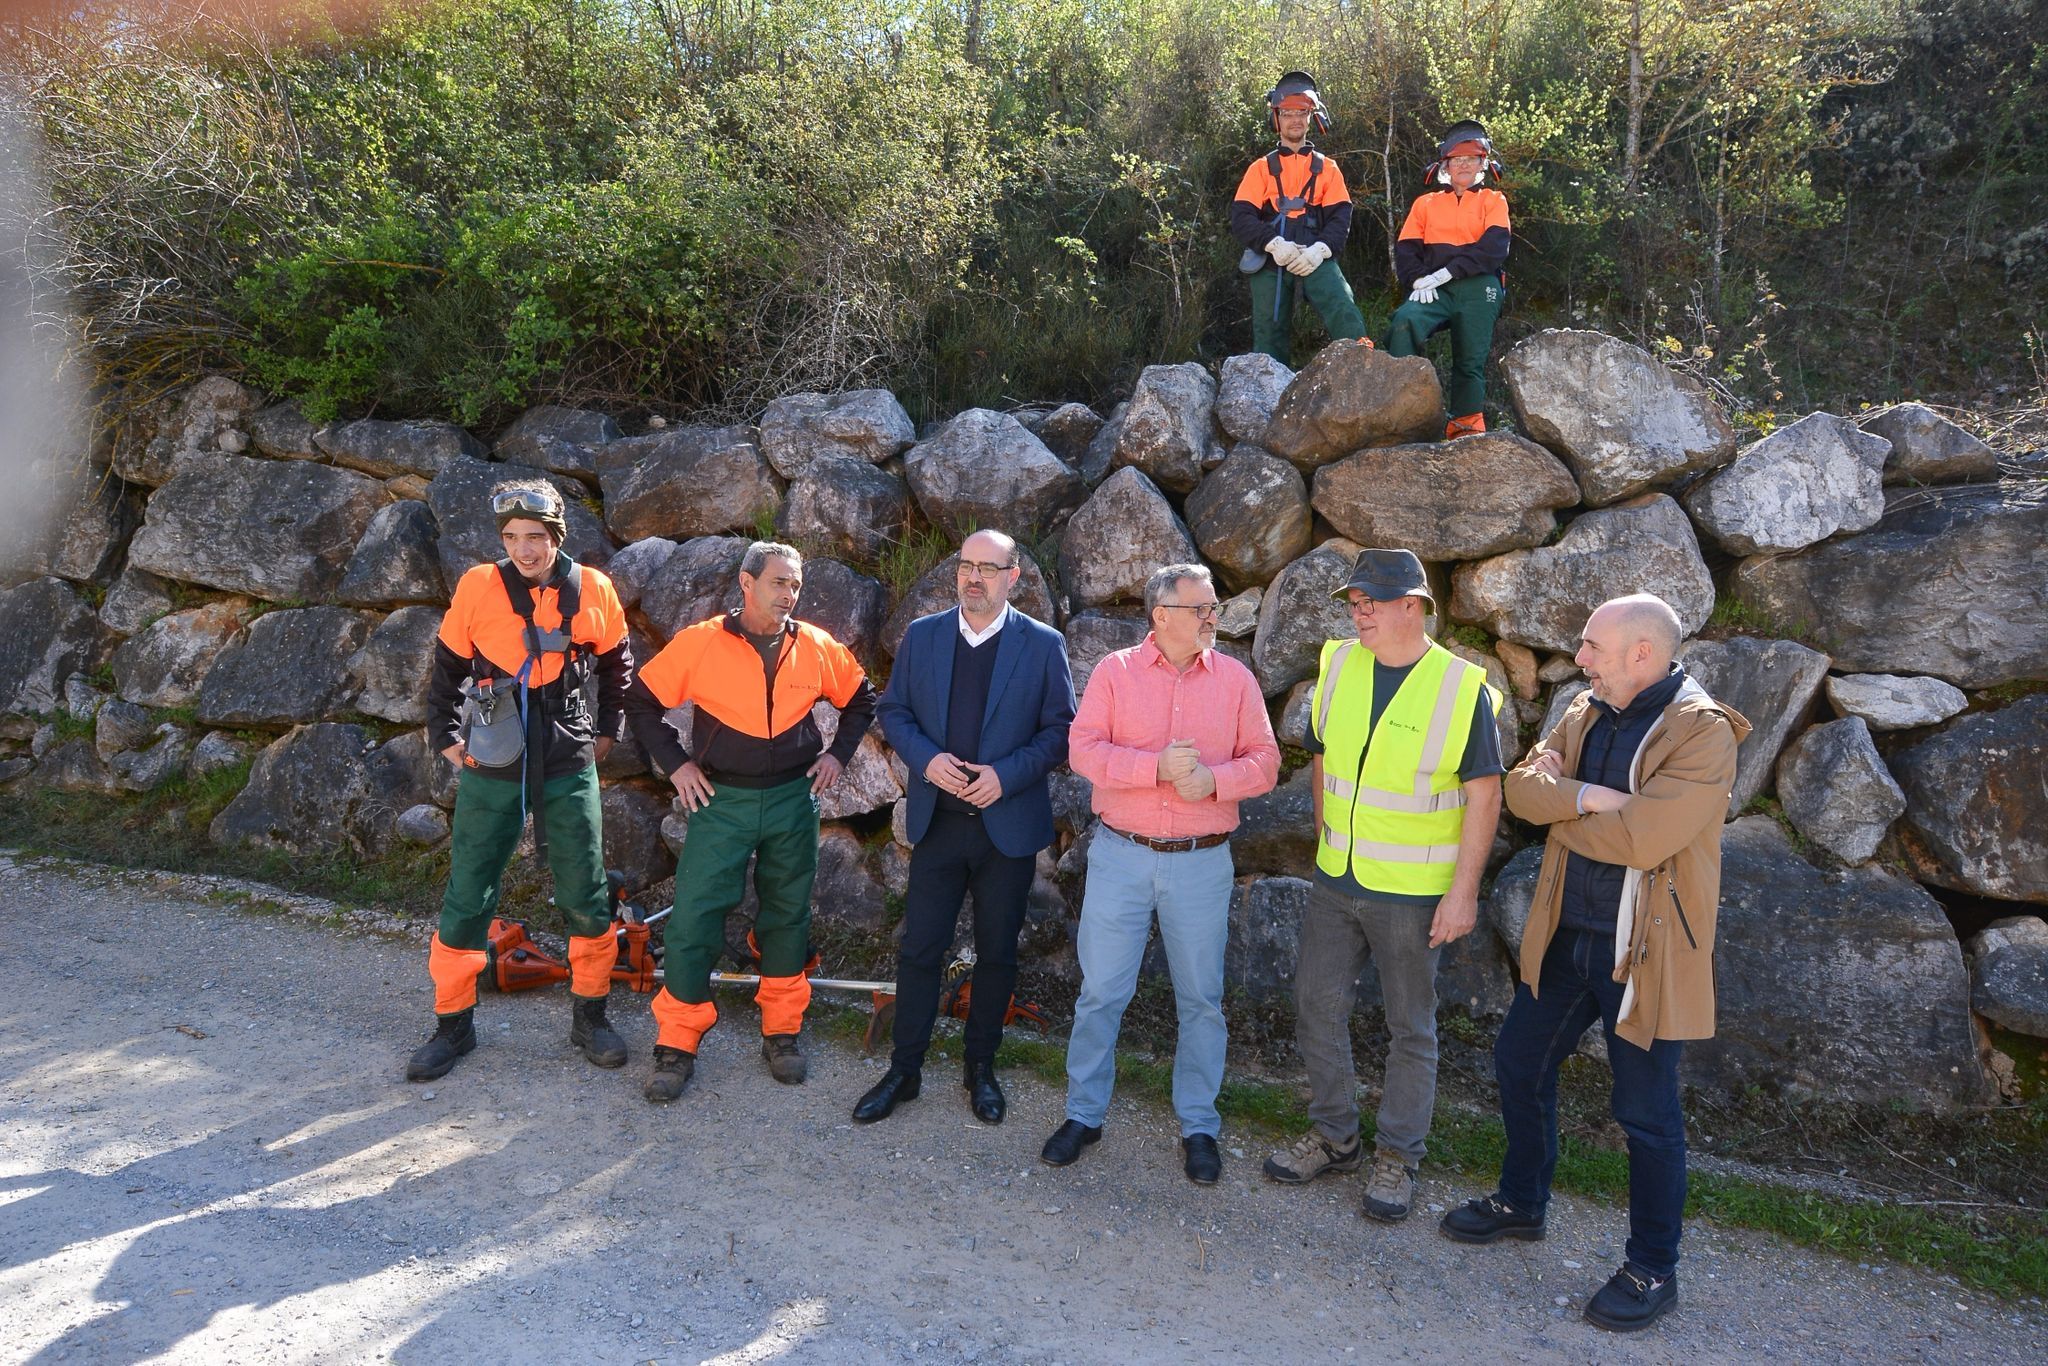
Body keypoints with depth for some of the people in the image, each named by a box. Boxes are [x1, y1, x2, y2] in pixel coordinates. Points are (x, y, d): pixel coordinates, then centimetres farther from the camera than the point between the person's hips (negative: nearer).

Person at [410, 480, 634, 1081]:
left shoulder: (593, 590, -3)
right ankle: (453, 1022, 23)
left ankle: (590, 1015, 22)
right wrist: (446, 739, 4)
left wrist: (606, 731, 14)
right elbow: (446, 670, 7)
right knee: (466, 898, 6)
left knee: (586, 897, 4)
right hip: (490, 770, 0)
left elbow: (617, 666, 13)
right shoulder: (478, 587, -5)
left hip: (569, 769, 0)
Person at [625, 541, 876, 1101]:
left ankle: (782, 1032, 26)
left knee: (788, 917, 11)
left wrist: (839, 753, 7)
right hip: (721, 801, -2)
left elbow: (861, 698, 16)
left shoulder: (817, 648, 0)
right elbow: (642, 700, 1)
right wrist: (674, 763, -3)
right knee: (694, 917, -4)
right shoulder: (700, 643, -8)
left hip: (793, 800, 2)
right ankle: (677, 1044, 10)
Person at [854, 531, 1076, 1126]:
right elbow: (893, 711, 6)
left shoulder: (1043, 645, -4)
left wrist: (1007, 775, -17)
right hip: (937, 820, 1)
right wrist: (926, 759, -12)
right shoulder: (922, 635, 3)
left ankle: (981, 1067, 29)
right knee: (919, 948, 6)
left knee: (997, 952, 12)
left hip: (1009, 824, -1)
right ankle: (903, 1070, 21)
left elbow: (1061, 729, -4)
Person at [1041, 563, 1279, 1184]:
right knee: (1100, 989, 8)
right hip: (1120, 855, -1)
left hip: (1202, 861, 1)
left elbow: (1264, 759, 1)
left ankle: (1198, 1126, 27)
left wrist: (1214, 779, -18)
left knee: (1200, 998, 10)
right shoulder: (1115, 671, -1)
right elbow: (1083, 748, -9)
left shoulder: (1235, 678, 2)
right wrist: (1157, 767, -21)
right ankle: (1083, 1113, 25)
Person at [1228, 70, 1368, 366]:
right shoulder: (1261, 168, 15)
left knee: (1346, 317, -24)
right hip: (1270, 261, 1)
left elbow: (1341, 217, 4)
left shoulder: (1327, 168, 17)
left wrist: (1319, 249, -16)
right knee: (1269, 335, 0)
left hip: (1315, 258, -1)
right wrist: (1274, 244, -17)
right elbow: (1241, 218, 0)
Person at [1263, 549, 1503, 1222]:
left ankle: (1397, 1156, 26)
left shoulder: (1462, 688, -13)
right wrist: (1326, 839, 13)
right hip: (1334, 881, 5)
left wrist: (1464, 890, -14)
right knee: (1317, 1007, 11)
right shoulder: (1338, 665, 1)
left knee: (1410, 1027, 9)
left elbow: (1483, 796, -11)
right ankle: (1335, 1136, 30)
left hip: (1413, 891, -5)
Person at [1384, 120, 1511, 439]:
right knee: (1405, 322, -29)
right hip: (1434, 289, 0)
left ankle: (1467, 422, -6)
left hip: (1478, 286, 0)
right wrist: (1418, 280, -11)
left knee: (1470, 358, -8)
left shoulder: (1493, 201, 17)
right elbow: (1405, 248, 11)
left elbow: (1494, 247, -1)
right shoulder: (1425, 203, 23)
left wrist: (1447, 272, -14)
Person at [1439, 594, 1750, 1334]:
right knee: (1520, 1062, 18)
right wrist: (1590, 797, -21)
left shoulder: (1704, 732, -19)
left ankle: (1653, 1269, 26)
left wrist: (1560, 808, -12)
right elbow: (1522, 784, -3)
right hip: (1566, 935, 8)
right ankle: (1521, 1202, 40)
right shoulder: (1587, 712, 5)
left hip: (1645, 951, -7)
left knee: (1646, 1113, 6)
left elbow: (1639, 836, -28)